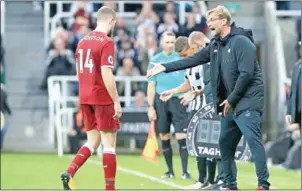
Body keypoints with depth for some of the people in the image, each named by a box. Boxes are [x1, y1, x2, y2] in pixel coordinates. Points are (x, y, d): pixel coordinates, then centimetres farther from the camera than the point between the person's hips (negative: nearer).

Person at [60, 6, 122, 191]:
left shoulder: (83, 41, 10)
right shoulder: (106, 42, -13)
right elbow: (107, 75, -19)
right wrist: (117, 102, -15)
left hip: (85, 98, 7)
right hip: (103, 99, -7)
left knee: (93, 141, 14)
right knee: (109, 143, 1)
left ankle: (69, 172, -4)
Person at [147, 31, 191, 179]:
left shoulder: (182, 59, 3)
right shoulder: (155, 60, 4)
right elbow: (151, 85, 5)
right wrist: (151, 107, 0)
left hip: (178, 100, -1)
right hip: (161, 101, 1)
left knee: (181, 136, -9)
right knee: (164, 137, 6)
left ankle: (185, 171, -7)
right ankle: (170, 171, 15)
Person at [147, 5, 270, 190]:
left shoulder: (241, 42, -13)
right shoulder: (216, 45, 14)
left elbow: (246, 74, -20)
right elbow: (193, 60, 18)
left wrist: (231, 99, -15)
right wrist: (165, 67, 14)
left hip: (248, 102, -9)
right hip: (231, 103, 10)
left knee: (253, 140, -19)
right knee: (225, 143, 12)